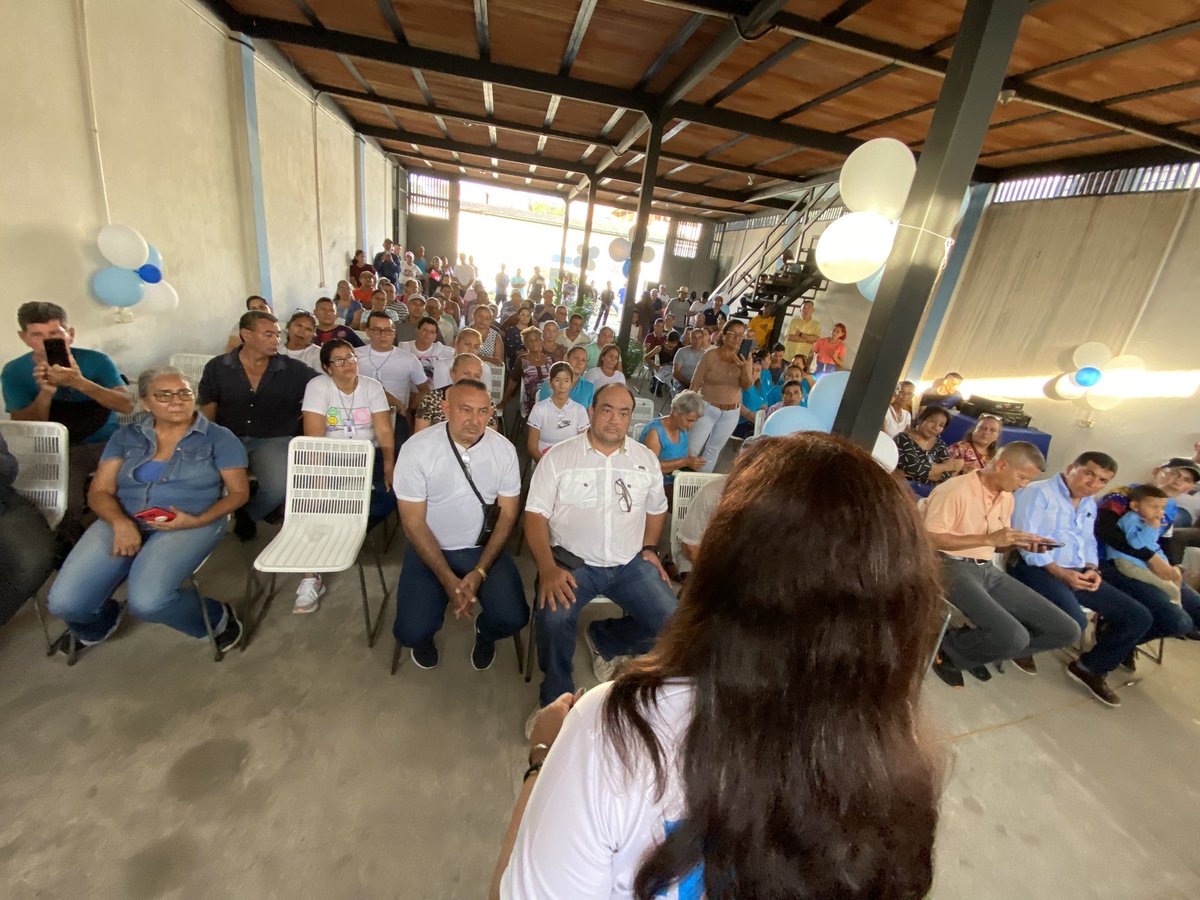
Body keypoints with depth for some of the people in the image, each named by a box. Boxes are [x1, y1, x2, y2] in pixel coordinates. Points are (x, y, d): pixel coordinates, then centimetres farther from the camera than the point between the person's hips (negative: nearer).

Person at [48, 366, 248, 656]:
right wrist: (121, 523, -14)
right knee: (64, 603, -12)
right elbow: (99, 492, 7)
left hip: (192, 524, -4)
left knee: (146, 602, -27)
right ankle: (98, 624, 25)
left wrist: (198, 521, -18)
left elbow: (239, 492, 0)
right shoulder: (125, 437, 12)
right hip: (123, 520, 5)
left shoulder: (219, 438, 2)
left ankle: (217, 618, 1)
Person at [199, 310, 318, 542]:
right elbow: (207, 415, 7)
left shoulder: (295, 370, 1)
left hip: (274, 440, -1)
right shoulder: (216, 368, 6)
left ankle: (248, 514, 9)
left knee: (280, 486, -28)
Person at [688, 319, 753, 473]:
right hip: (707, 408, -3)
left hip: (731, 412, 4)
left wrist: (745, 369, -27)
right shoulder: (711, 354, -12)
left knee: (714, 450, 15)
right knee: (692, 448, -5)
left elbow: (747, 386, -7)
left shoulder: (744, 357, -1)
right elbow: (695, 383, -9)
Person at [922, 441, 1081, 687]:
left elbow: (997, 544, 22)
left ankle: (972, 654, 9)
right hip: (953, 567, -9)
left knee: (1066, 630, 3)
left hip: (989, 570, 9)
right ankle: (946, 648, 1)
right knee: (1014, 637, -28)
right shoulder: (954, 490, -14)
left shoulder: (1006, 498, 15)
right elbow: (931, 538, -18)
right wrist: (988, 539, -19)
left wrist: (1019, 542, 0)